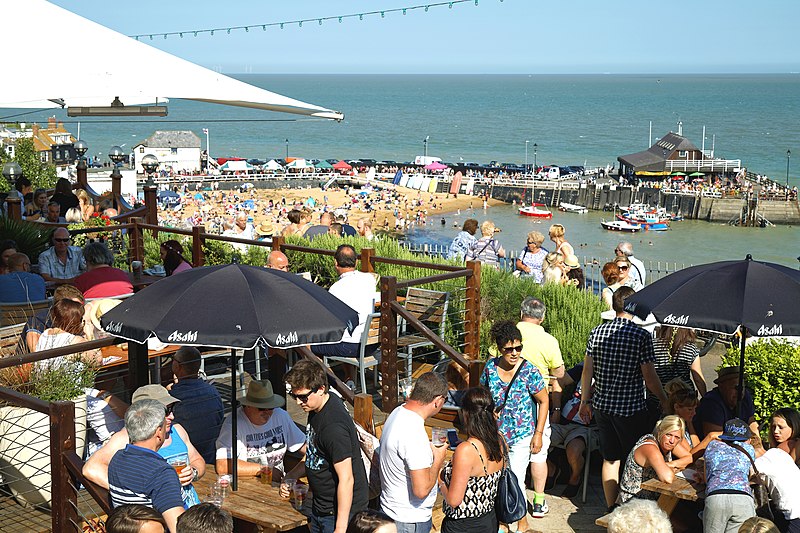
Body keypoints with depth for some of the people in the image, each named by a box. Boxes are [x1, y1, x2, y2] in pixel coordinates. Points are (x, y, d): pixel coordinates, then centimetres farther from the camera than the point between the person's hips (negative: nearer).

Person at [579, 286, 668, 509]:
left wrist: (585, 401, 17)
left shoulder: (597, 332, 1)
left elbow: (587, 370, 6)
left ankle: (611, 509, 20)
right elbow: (649, 377, -12)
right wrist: (665, 401, 2)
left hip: (602, 405, 5)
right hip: (631, 407, -5)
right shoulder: (641, 336, -13)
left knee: (610, 458, 14)